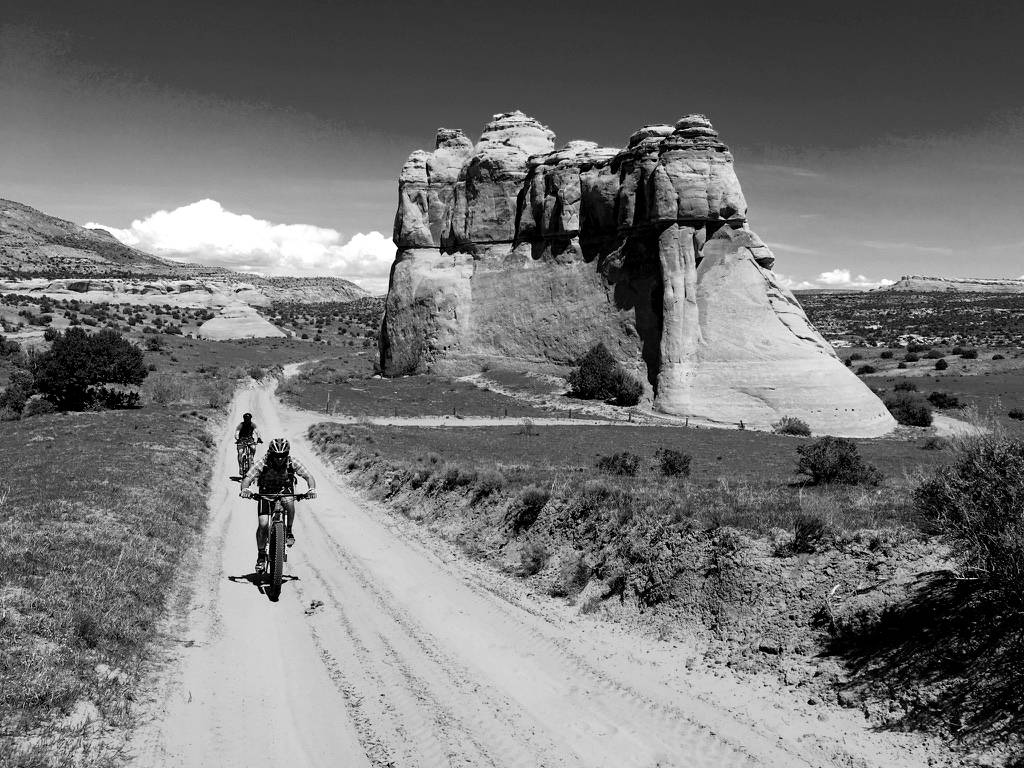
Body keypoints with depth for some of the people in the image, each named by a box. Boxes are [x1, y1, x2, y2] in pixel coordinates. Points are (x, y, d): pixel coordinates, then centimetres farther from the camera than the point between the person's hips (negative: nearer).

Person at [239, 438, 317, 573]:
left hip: (285, 490, 0)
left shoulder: (293, 462, -23)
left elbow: (308, 476, -23)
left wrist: (311, 489, -44)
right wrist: (245, 489, -53)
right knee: (263, 524, -13)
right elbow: (247, 478, -31)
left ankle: (289, 531, -13)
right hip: (266, 492, 0)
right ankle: (261, 555, 7)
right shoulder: (262, 463, -25)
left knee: (289, 501, -36)